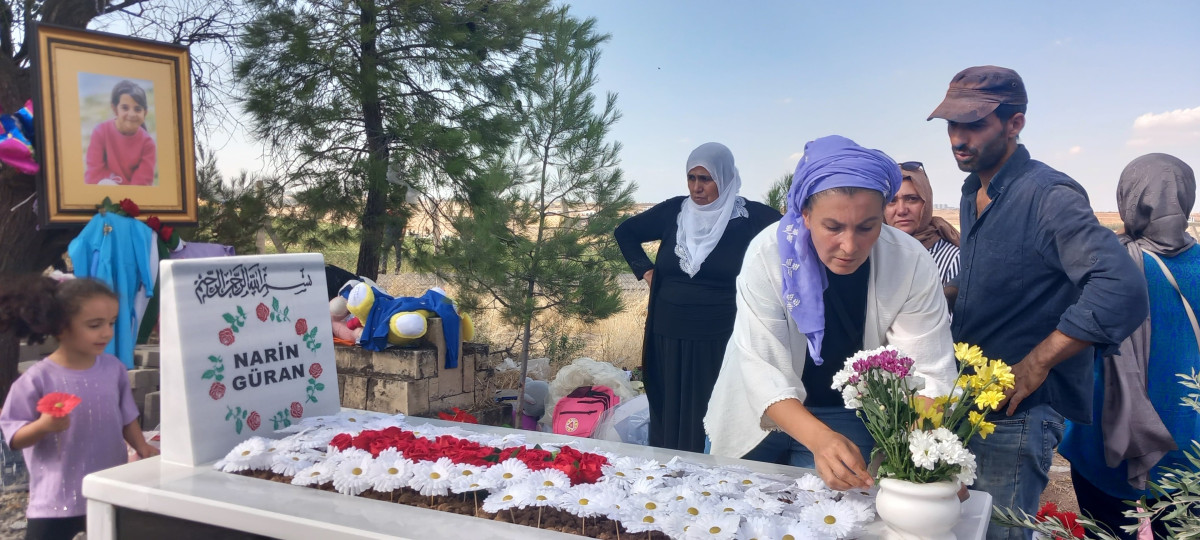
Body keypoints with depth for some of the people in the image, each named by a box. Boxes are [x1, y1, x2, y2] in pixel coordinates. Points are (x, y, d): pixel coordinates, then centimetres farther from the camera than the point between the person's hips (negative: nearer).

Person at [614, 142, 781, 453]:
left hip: (719, 342, -4)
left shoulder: (751, 217, -4)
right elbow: (625, 232, 22)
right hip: (668, 338, 4)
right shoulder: (673, 211, 8)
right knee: (667, 419, 9)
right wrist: (645, 271, 11)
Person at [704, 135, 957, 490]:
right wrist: (818, 438, -45)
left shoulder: (912, 264, -21)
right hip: (760, 416, 0)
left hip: (850, 419, 0)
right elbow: (762, 368, -29)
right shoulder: (769, 253, -25)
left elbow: (928, 376, -21)